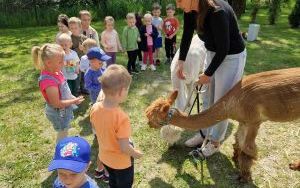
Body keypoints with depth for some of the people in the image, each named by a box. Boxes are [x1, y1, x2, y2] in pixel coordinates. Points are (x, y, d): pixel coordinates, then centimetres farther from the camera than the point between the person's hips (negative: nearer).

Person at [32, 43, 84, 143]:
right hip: (58, 113, -8)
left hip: (64, 109, 8)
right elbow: (57, 103, -28)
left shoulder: (56, 71, -7)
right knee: (62, 134, 13)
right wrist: (74, 101, -19)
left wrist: (73, 97, -2)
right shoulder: (48, 81, -34)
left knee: (64, 131, 30)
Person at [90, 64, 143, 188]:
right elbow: (124, 148, -29)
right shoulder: (121, 117, -38)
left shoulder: (95, 108, -18)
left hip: (104, 157, 6)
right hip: (121, 161, -5)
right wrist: (136, 153, -10)